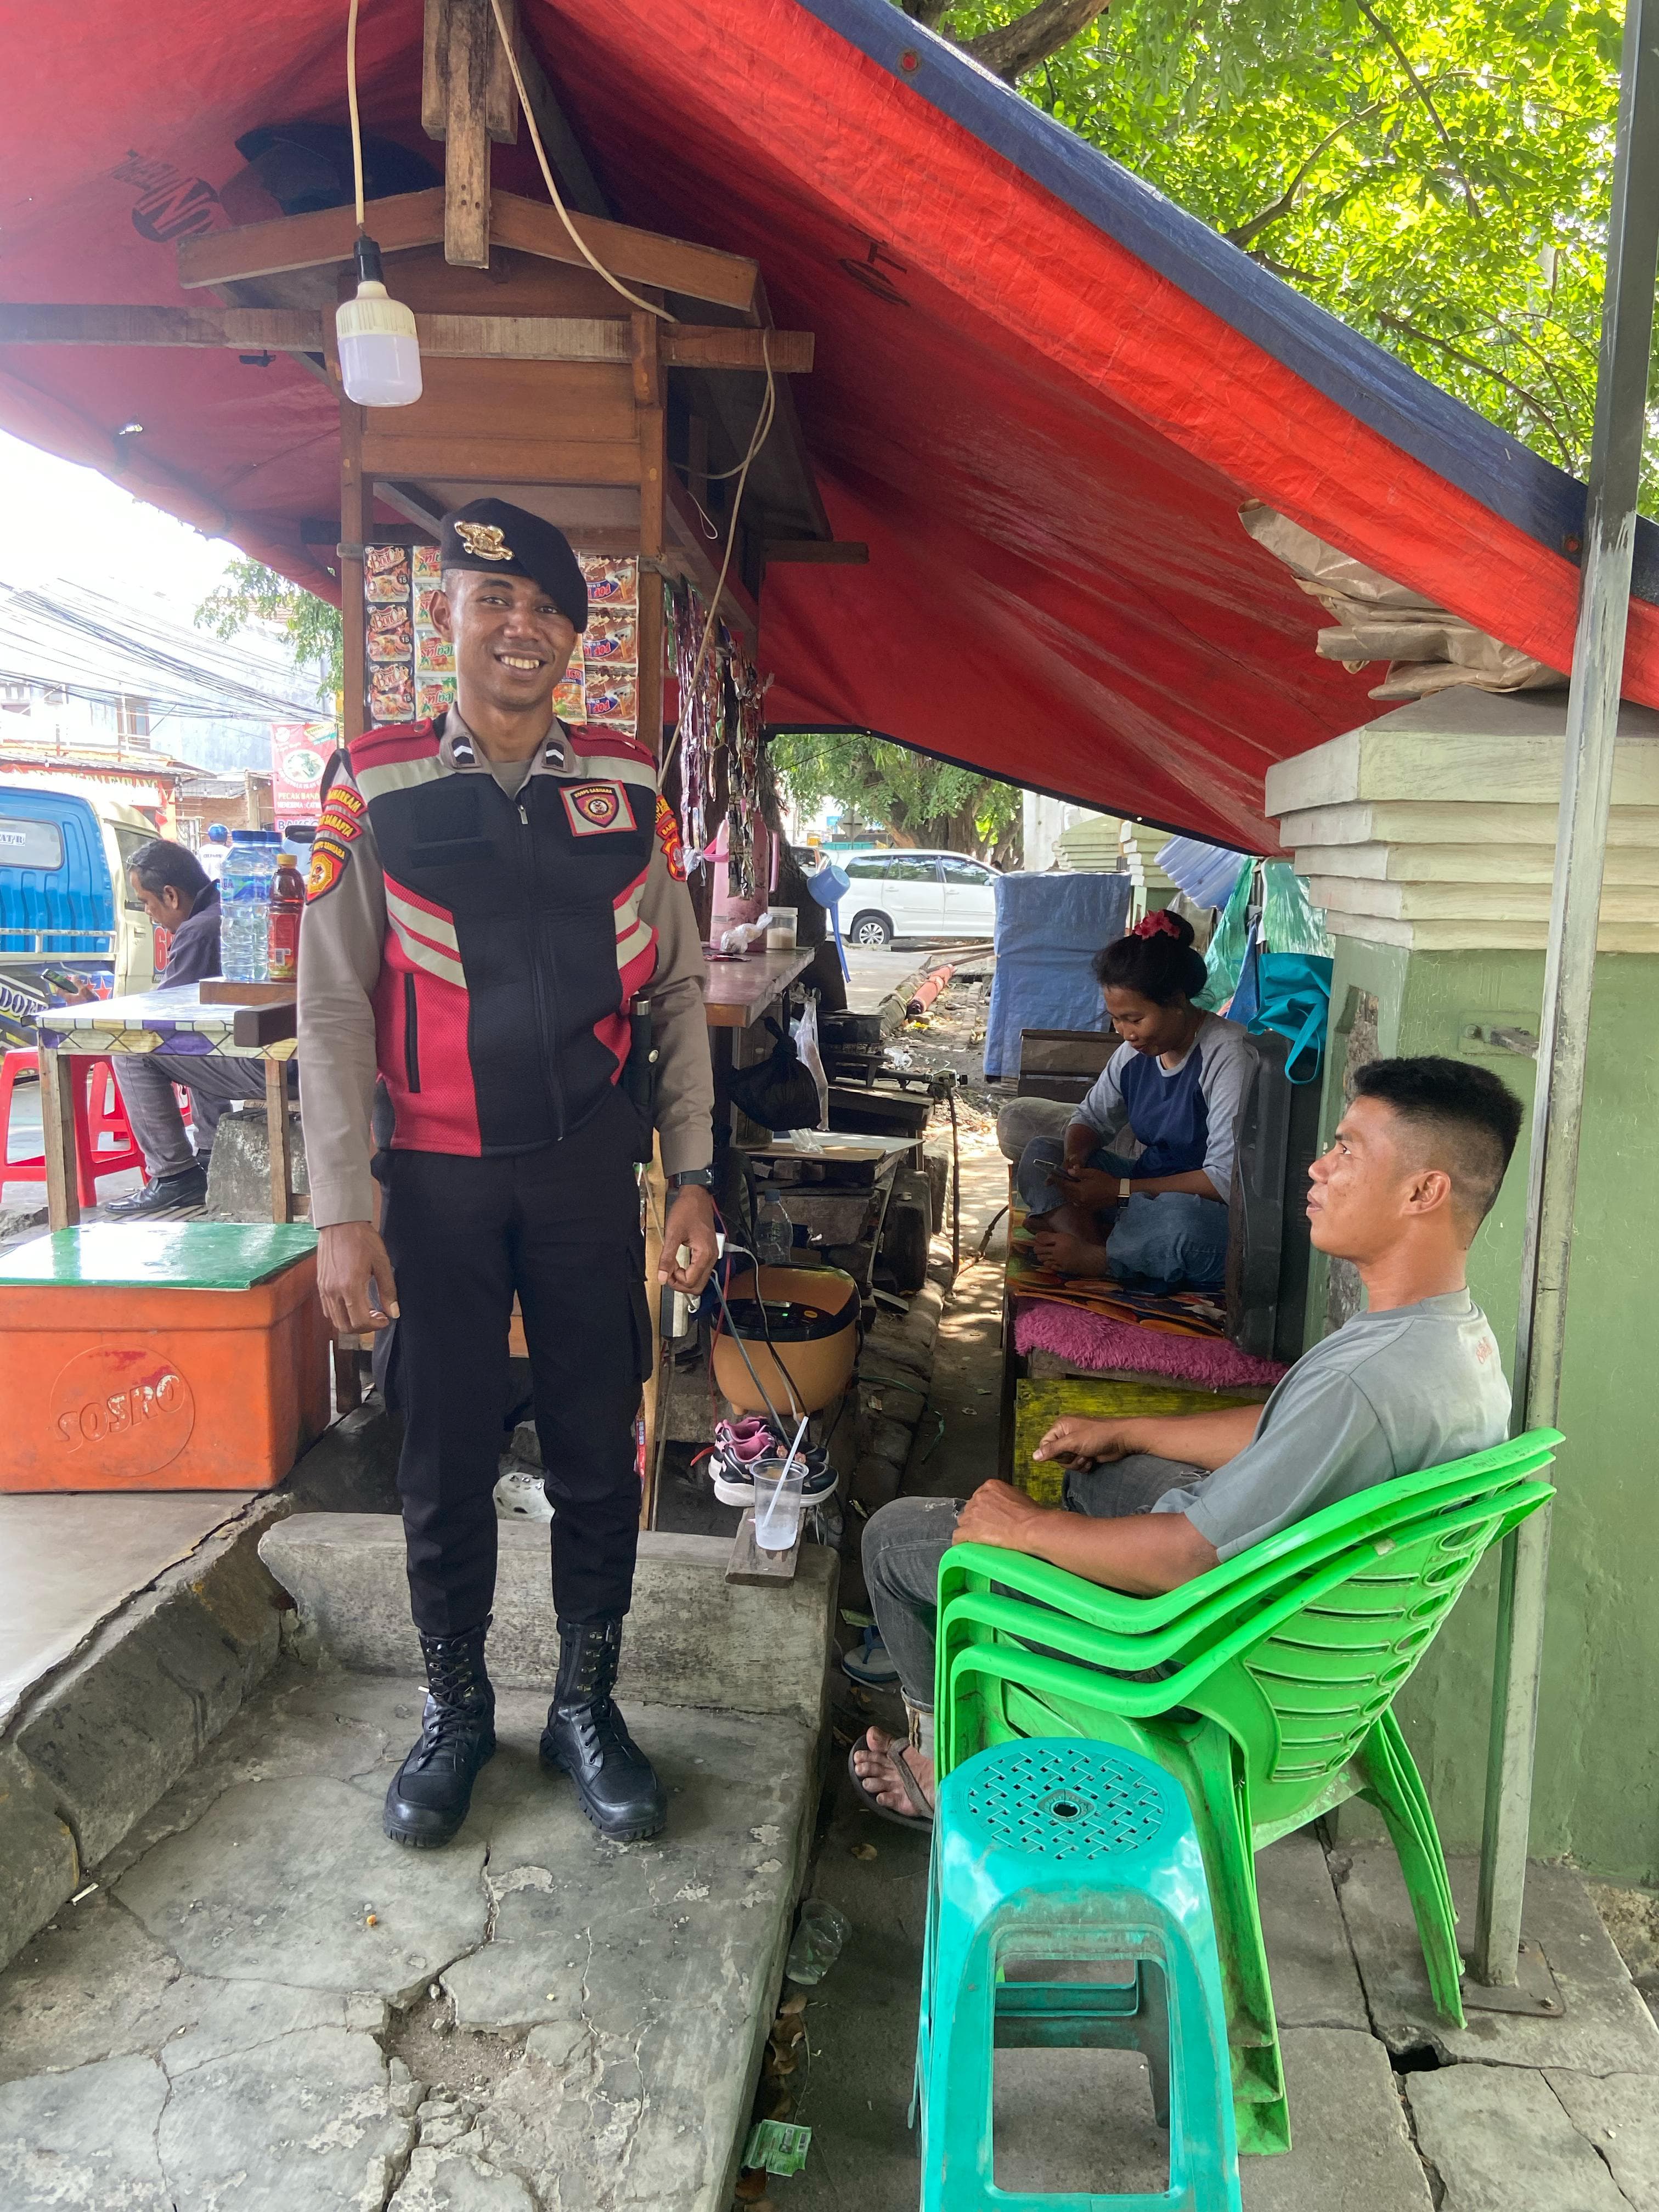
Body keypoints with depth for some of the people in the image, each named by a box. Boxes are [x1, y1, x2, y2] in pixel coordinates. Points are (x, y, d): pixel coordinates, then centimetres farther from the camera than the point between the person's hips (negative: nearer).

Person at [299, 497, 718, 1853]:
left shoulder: (627, 787, 3)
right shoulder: (373, 787, -3)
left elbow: (679, 990, 6)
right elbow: (333, 1007, -4)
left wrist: (693, 1178, 3)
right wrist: (343, 1210, -9)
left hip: (586, 1169, 2)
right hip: (437, 1179, -1)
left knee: (597, 1448, 9)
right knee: (447, 1458, 10)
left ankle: (586, 1703, 29)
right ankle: (456, 1712, 31)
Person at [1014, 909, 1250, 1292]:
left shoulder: (1227, 1054, -19)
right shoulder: (1135, 1051, 4)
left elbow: (1227, 1177, -24)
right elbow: (1092, 1117, 19)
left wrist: (1120, 1189, -22)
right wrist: (1075, 1157, -7)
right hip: (1148, 1191, 8)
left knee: (1178, 1220, -43)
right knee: (1038, 1153, -1)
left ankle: (1091, 1258, -15)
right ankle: (1089, 1242, -27)